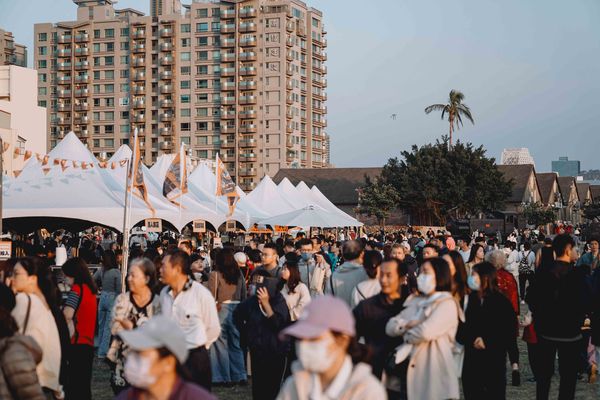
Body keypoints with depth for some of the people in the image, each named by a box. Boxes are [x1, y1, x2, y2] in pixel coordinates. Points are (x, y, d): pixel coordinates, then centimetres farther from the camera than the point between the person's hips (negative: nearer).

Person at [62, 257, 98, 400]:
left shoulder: (77, 288, -10)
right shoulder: (90, 289, 13)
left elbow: (67, 315, -22)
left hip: (78, 345, -8)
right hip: (89, 344, 8)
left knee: (75, 387, -7)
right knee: (84, 385, 13)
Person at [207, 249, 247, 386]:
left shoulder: (215, 274, -8)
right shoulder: (239, 274, 6)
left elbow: (211, 296, -9)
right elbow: (244, 295, 10)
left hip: (221, 310, -5)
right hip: (237, 310, 5)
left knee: (221, 344, 3)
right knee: (236, 344, 12)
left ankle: (224, 377, 4)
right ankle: (239, 376, 13)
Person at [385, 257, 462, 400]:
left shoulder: (447, 304, -7)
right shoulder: (415, 301, 15)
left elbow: (426, 332, -21)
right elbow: (390, 327, 8)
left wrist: (405, 333, -2)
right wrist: (406, 324, -12)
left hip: (432, 372, -7)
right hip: (408, 369, 7)